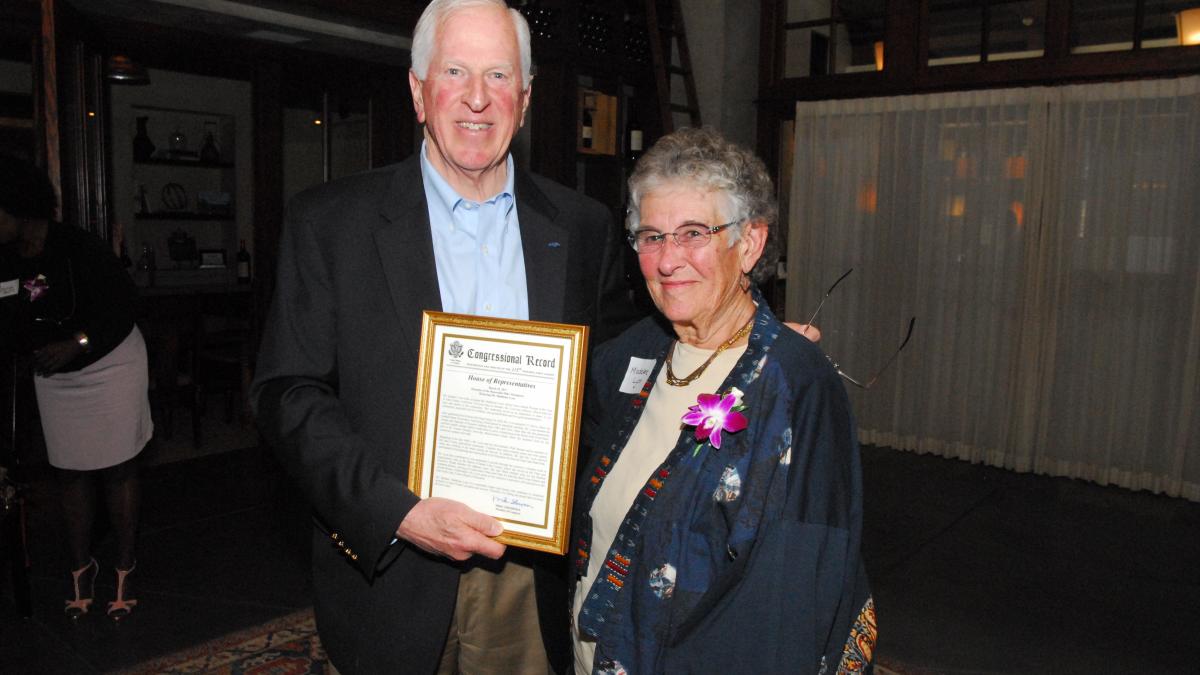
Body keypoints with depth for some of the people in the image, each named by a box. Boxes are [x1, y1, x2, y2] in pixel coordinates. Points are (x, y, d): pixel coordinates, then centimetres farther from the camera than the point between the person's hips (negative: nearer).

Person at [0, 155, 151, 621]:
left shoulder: (77, 248, -20)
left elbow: (125, 302, -18)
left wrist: (75, 343, -24)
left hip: (109, 368, -5)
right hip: (55, 378, 5)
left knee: (117, 470, 2)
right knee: (72, 474, 11)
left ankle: (125, 567, 14)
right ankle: (81, 566, 24)